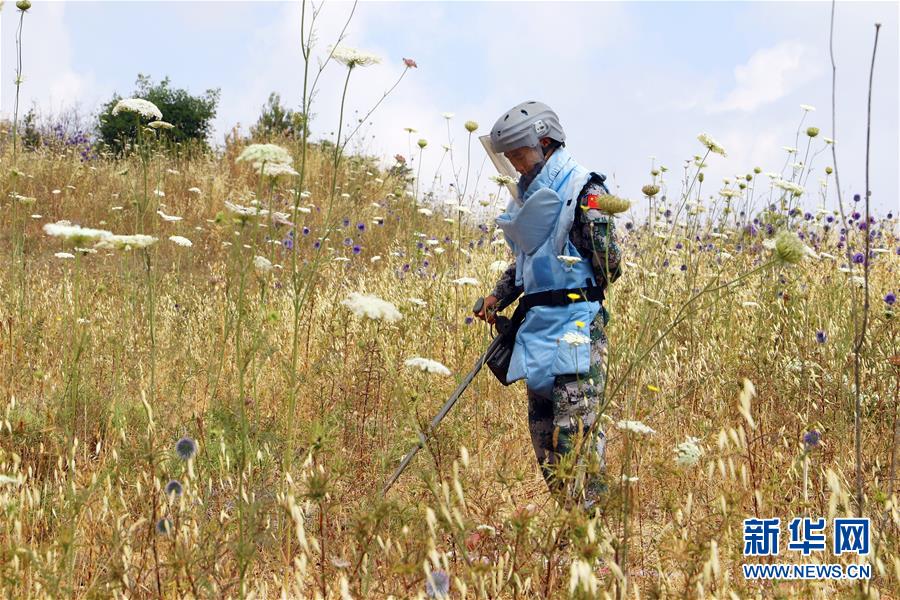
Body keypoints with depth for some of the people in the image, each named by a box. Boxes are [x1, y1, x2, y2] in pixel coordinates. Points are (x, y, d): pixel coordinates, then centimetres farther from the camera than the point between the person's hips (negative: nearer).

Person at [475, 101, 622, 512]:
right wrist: (498, 297, 13)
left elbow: (610, 268, -9)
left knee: (574, 428, -14)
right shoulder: (529, 193, 17)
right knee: (542, 428, 9)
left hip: (575, 324, -9)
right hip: (535, 325, 9)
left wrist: (573, 294, 2)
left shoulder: (583, 191, -8)